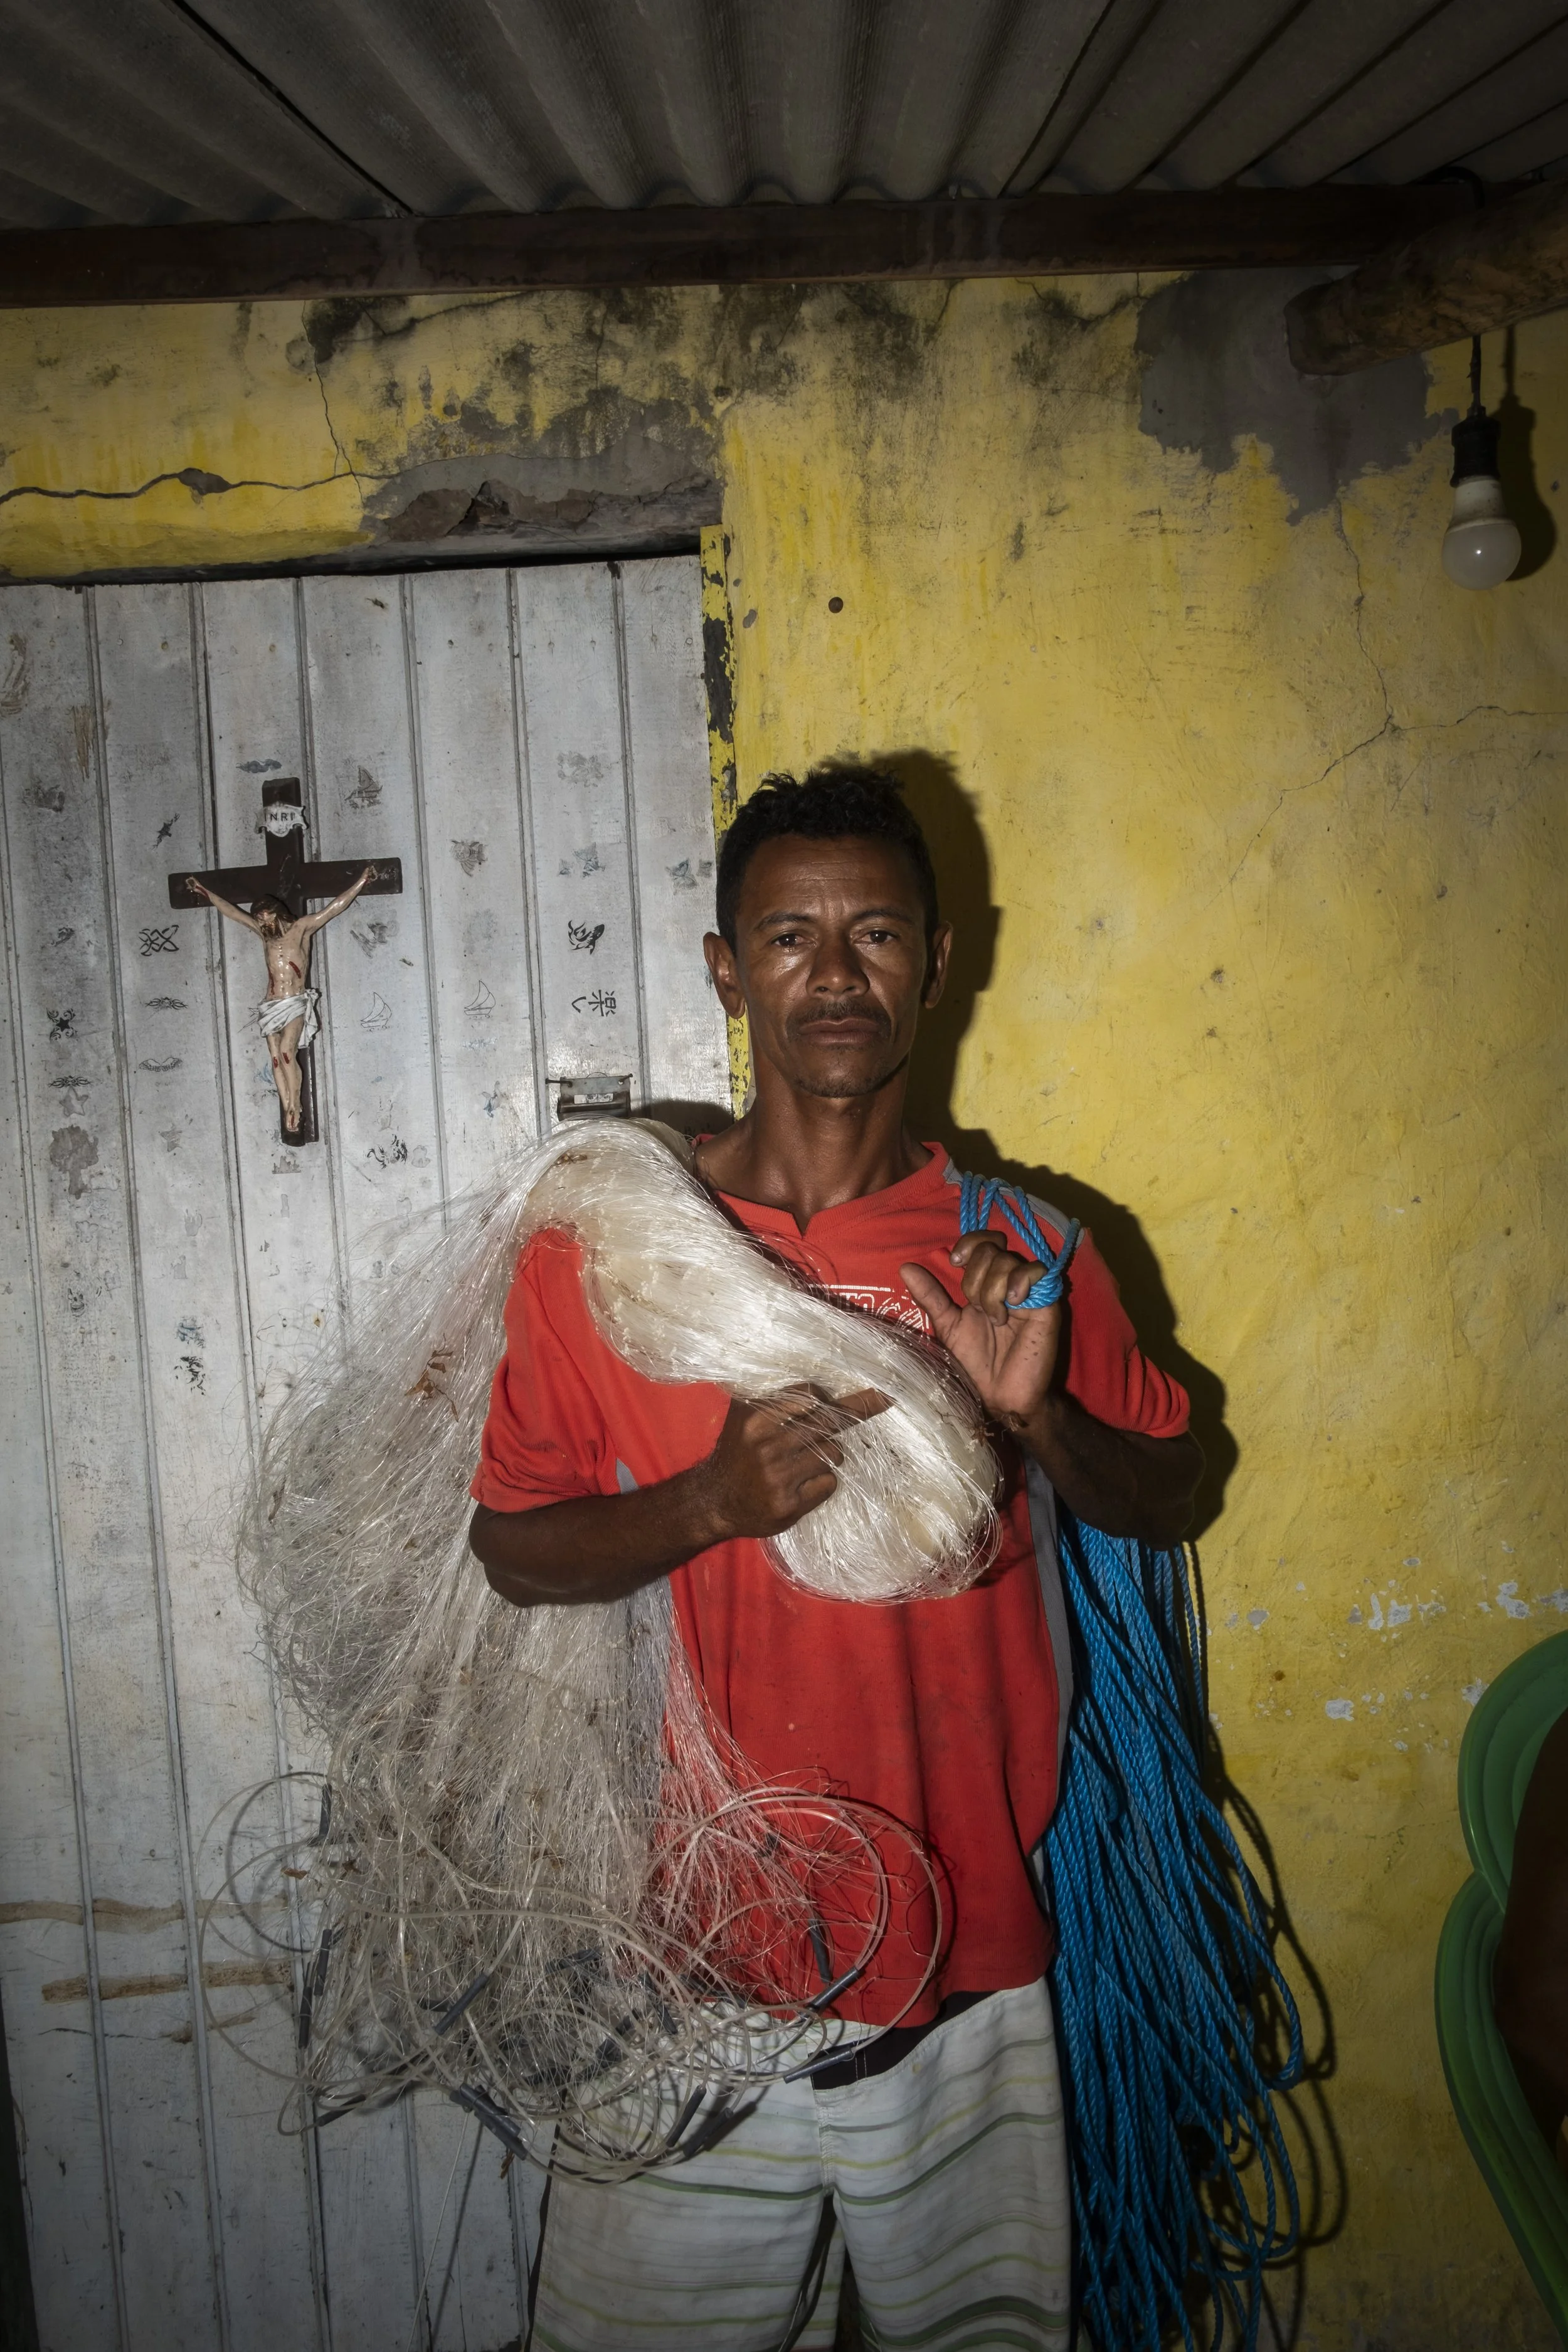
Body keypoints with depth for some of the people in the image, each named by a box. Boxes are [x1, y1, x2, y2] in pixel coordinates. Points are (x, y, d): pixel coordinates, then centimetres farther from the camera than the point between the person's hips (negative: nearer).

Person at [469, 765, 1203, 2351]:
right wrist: (711, 1500, -19)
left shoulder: (1022, 1254, -1)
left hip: (970, 1962, 2)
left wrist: (1039, 1416, -14)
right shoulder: (601, 1250, -6)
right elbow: (514, 1554, -1)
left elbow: (1166, 1500, 8)